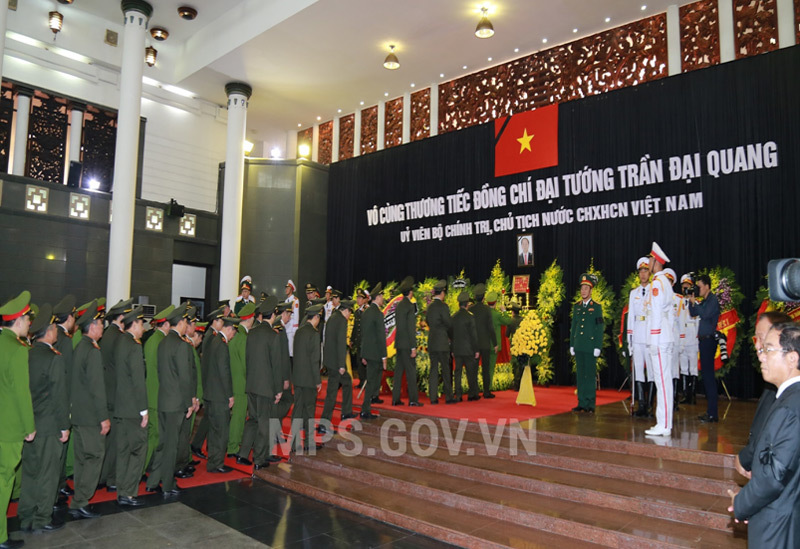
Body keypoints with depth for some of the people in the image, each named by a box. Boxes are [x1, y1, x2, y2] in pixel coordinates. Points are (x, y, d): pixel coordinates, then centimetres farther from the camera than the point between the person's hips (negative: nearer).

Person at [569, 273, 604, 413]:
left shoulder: (597, 307, 0)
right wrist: (572, 345, 11)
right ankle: (582, 403, 13)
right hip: (579, 347, 4)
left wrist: (598, 347, -8)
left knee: (590, 375, -2)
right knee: (580, 374, 7)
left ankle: (590, 404, 5)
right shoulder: (577, 306, 13)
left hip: (590, 347, -4)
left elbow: (600, 328, -3)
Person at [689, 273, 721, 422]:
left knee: (708, 375, -10)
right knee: (706, 374, 11)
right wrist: (691, 302, 6)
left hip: (709, 340, -9)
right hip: (703, 340, 9)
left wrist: (695, 303, -12)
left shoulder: (713, 300, -8)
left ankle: (713, 414, -7)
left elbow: (705, 315, -21)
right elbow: (693, 313, 19)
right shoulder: (704, 301, 18)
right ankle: (710, 411, 18)